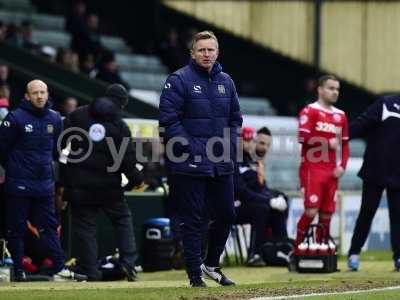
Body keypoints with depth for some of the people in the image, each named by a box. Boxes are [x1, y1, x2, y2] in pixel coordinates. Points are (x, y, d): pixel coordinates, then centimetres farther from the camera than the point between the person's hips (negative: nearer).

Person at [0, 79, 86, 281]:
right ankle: (18, 270, 9)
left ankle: (60, 268, 2)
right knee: (16, 228, 2)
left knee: (49, 227, 5)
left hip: (45, 183, 5)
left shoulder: (54, 119, 8)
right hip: (19, 184, -5)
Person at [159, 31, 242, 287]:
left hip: (222, 165, 6)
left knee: (226, 215, 11)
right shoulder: (179, 80, -8)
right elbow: (169, 120, -12)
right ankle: (195, 273, 7)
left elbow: (235, 119, 20)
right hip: (190, 167, -6)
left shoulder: (226, 81, 12)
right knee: (193, 220, -1)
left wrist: (230, 147, 5)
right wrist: (190, 150, -16)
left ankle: (211, 264, 29)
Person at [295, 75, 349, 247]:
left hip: (331, 172, 6)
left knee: (327, 213, 5)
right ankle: (297, 247, -1)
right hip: (312, 169, -6)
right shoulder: (310, 111, -5)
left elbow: (345, 144, 18)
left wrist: (342, 166, 3)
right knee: (311, 210, -13)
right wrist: (328, 143, -10)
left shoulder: (341, 115, 15)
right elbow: (303, 137, -16)